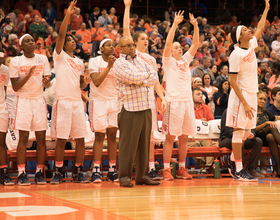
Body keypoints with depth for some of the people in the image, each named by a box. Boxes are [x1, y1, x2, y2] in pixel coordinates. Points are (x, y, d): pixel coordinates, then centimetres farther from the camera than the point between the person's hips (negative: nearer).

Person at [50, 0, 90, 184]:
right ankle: (58, 173, 5)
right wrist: (68, 15, -20)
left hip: (78, 102, 5)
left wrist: (85, 82, -1)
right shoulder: (59, 56, 3)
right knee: (61, 140, -4)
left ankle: (78, 172, 11)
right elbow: (61, 35, -12)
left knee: (80, 139, 3)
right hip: (63, 101, -5)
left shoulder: (79, 62, 19)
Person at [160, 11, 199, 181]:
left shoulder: (186, 60, 16)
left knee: (184, 137, 8)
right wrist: (175, 24, -15)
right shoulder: (168, 61, 1)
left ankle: (182, 169, 15)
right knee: (170, 137, -4)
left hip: (187, 101, 6)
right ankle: (166, 170, -2)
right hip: (173, 101, -6)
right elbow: (168, 43, -13)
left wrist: (195, 26, 1)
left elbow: (196, 45, 10)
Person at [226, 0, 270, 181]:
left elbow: (260, 28, 26)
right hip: (241, 95, -8)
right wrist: (244, 103, -21)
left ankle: (233, 160, 23)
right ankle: (239, 171, -4)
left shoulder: (251, 45, 7)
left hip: (252, 94, 8)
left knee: (247, 132, 11)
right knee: (239, 131, -5)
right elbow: (233, 81, -17)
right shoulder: (236, 54, -15)